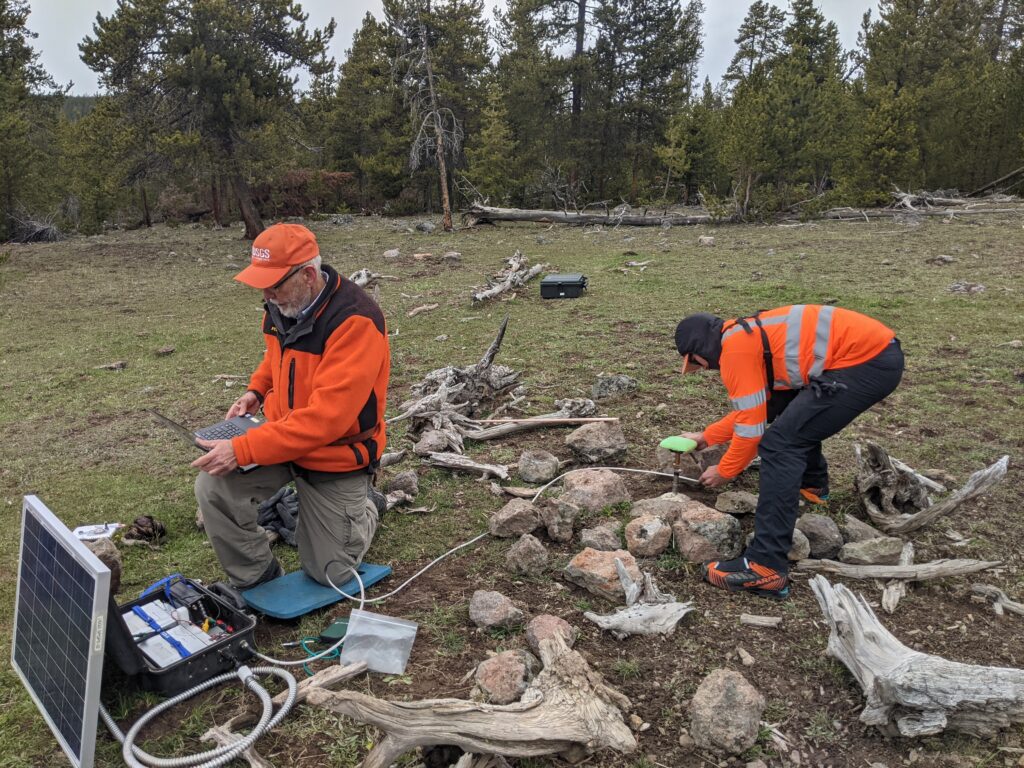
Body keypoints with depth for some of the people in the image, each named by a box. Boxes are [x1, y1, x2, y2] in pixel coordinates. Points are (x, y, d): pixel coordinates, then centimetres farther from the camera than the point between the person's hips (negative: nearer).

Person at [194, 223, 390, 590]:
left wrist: (241, 450, -34)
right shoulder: (281, 305, -6)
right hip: (280, 434, 6)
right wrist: (256, 390, 0)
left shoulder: (355, 321, -30)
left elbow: (325, 417, -34)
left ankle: (365, 507, 35)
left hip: (336, 456, -6)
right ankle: (256, 579, 5)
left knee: (330, 573, 5)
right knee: (213, 488, -19)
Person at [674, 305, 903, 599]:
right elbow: (754, 409, 32)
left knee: (780, 445, -14)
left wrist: (724, 472, 7)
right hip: (876, 349, 11)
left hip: (868, 361, -11)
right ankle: (812, 484, 50)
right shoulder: (748, 337, 20)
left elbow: (751, 426, -8)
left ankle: (767, 567, -15)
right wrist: (706, 437, 37)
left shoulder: (734, 347, -9)